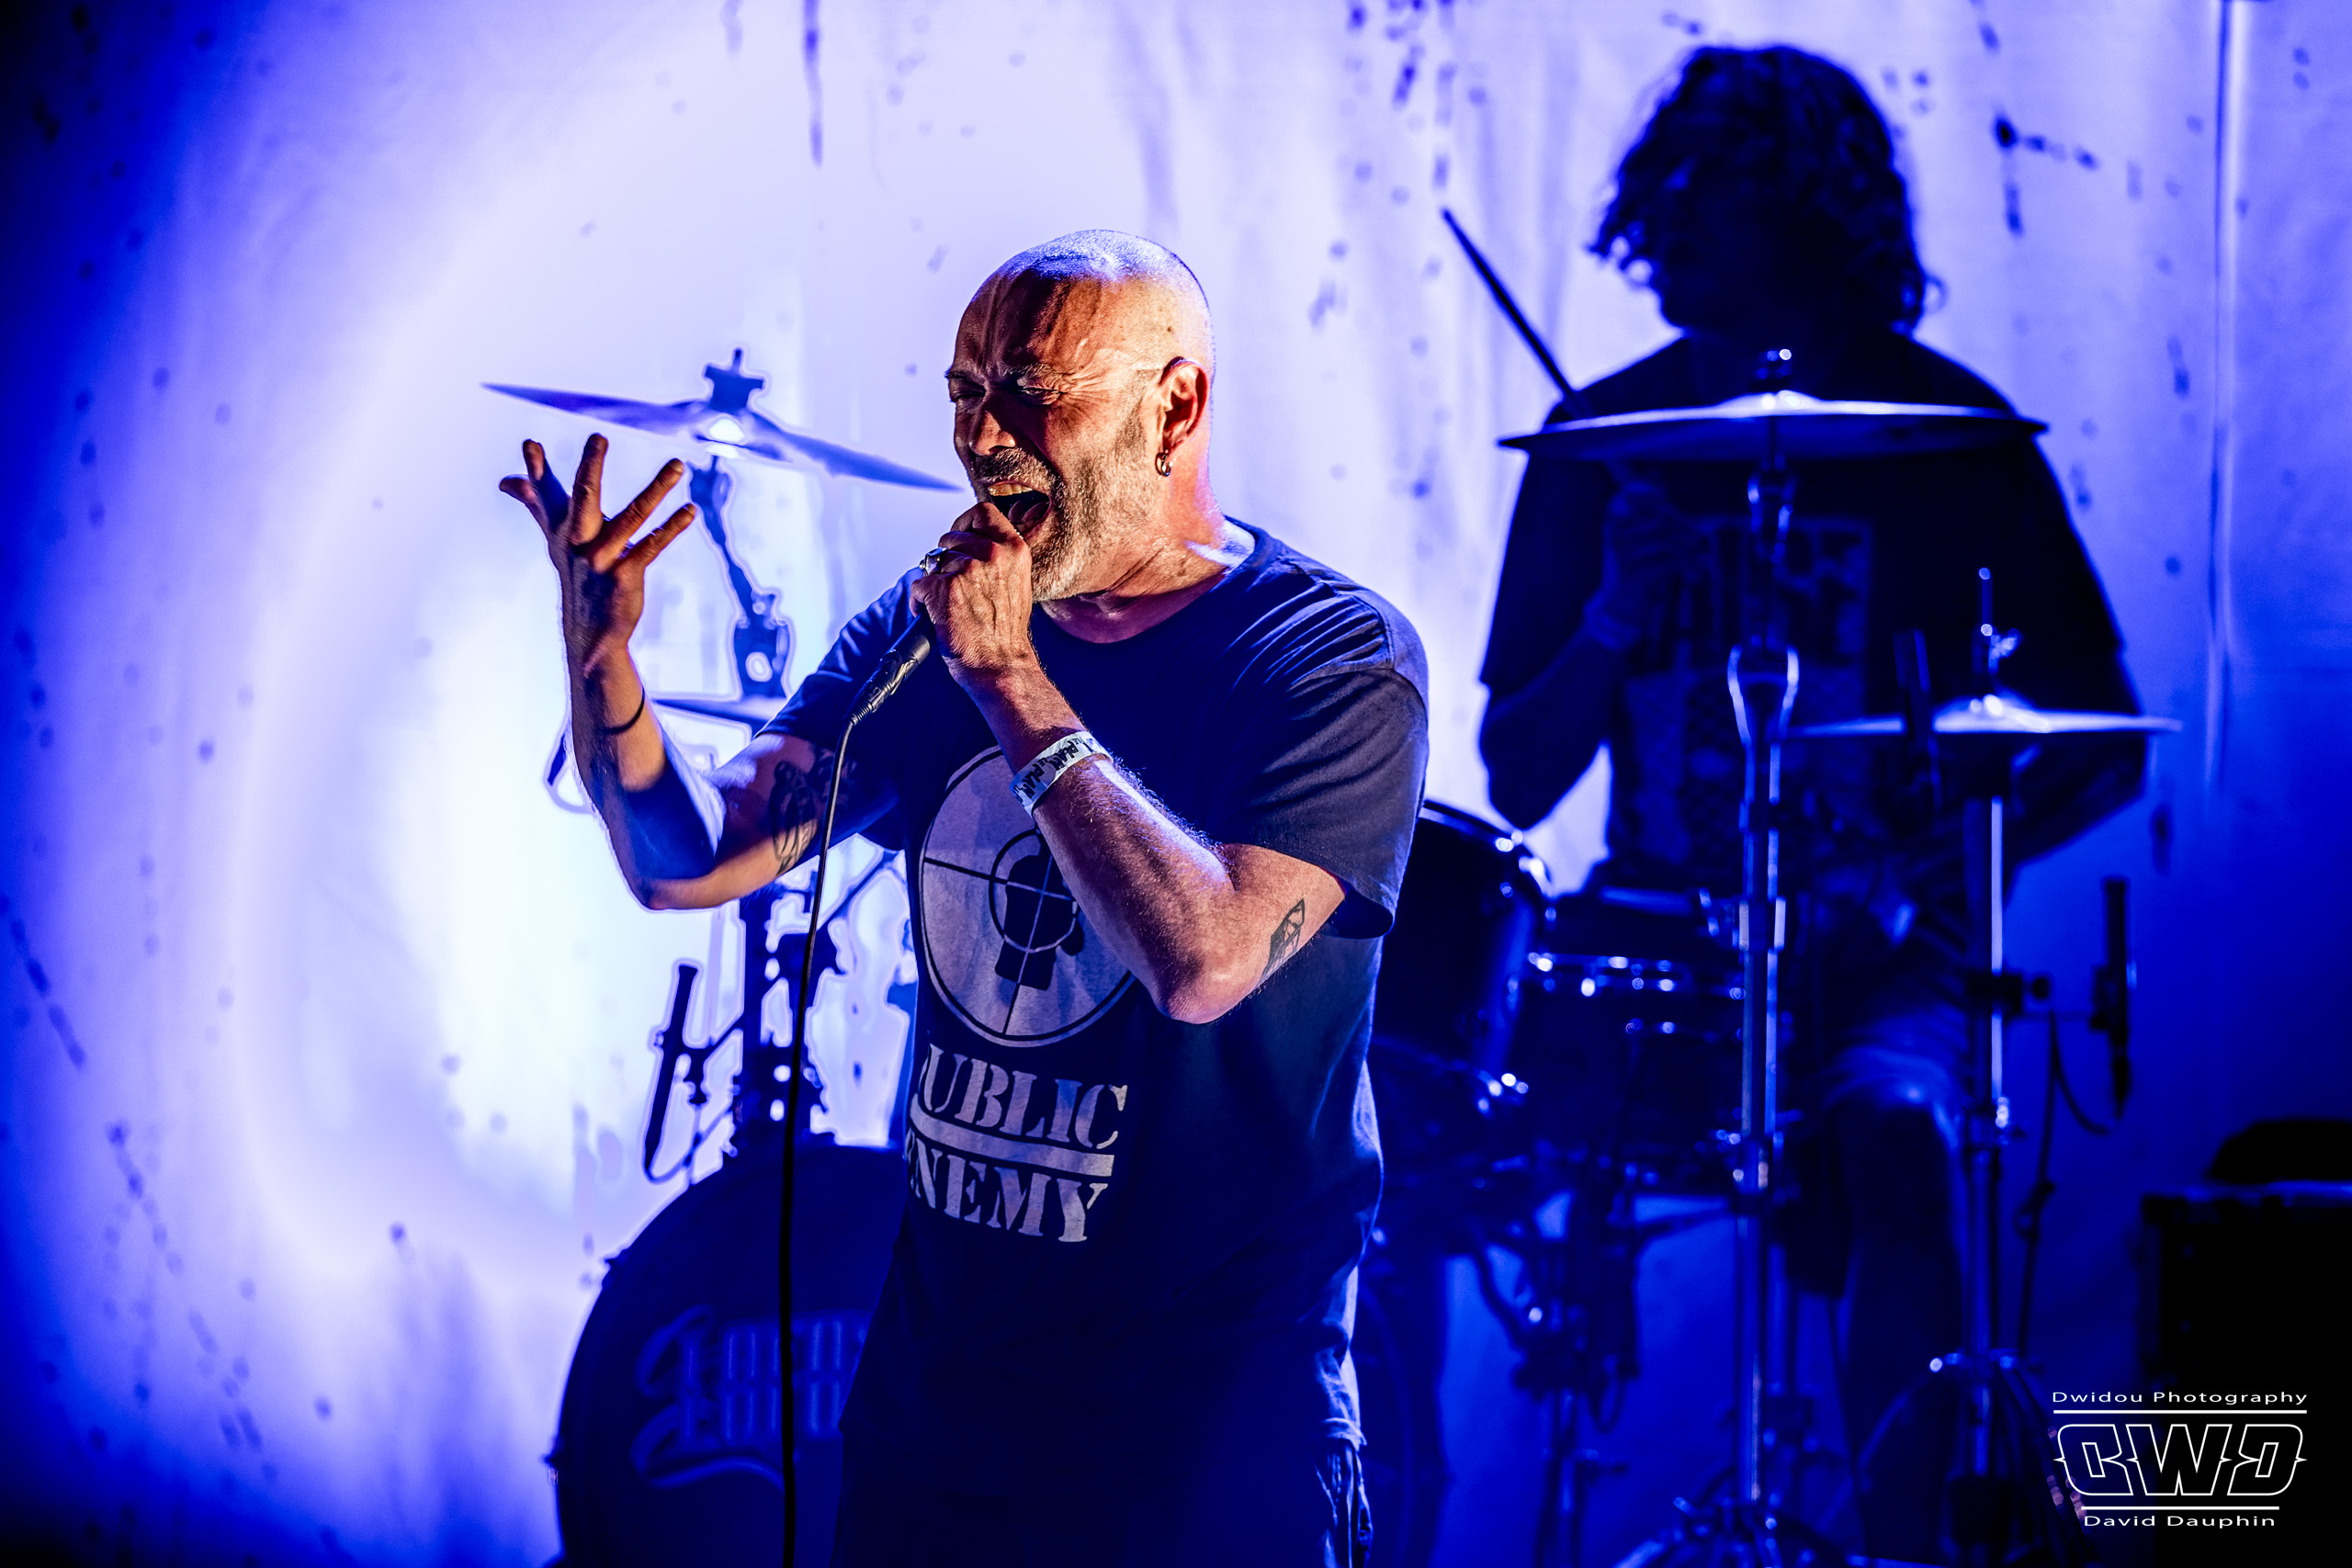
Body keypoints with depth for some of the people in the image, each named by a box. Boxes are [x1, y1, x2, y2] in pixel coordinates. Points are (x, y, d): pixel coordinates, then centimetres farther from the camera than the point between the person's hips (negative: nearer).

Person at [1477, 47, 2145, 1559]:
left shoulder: (1945, 432, -2)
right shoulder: (1605, 443, 5)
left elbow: (2103, 740, -1)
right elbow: (1517, 778, 5)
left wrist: (1962, 862, -18)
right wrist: (1612, 626, -14)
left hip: (1880, 950, -3)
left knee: (1895, 1135, -35)